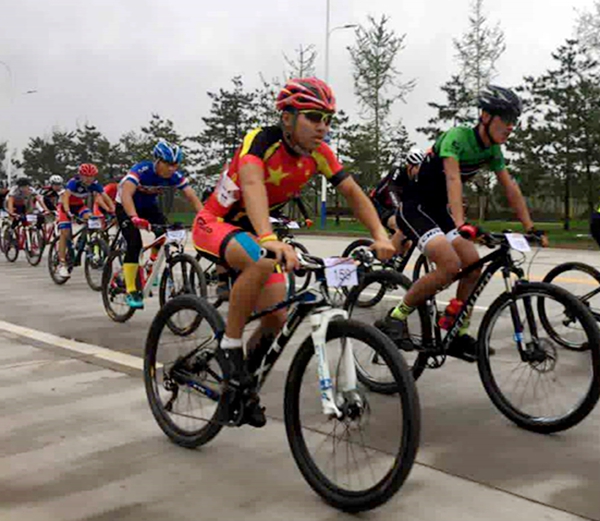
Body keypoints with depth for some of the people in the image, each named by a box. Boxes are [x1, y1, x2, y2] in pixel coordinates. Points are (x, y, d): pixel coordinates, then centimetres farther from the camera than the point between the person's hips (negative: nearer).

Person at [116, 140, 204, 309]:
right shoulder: (141, 170, -34)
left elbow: (193, 198, -26)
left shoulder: (175, 176, -21)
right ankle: (131, 291, -14)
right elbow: (126, 194, -48)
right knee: (135, 243, -22)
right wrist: (134, 218, -64)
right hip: (126, 207, -4)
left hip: (148, 206, 5)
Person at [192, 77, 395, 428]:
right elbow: (252, 185, -46)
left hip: (252, 232, 7)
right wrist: (269, 239, -63)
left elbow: (353, 192, -7)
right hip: (215, 226, -6)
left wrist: (380, 236, -23)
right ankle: (229, 347, -20)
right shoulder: (261, 141, -28)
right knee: (261, 263, -38)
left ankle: (243, 387, 22)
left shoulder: (318, 153, -9)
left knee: (276, 319, -2)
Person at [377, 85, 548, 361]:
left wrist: (531, 229, -1)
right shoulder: (457, 137, -22)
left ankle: (458, 335, 8)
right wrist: (461, 224, -48)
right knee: (450, 265, -26)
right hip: (413, 206, -8)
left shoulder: (493, 150, 3)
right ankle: (395, 318, -12)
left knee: (474, 265, -5)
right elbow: (453, 178, -35)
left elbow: (511, 189, 5)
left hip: (438, 209, 8)